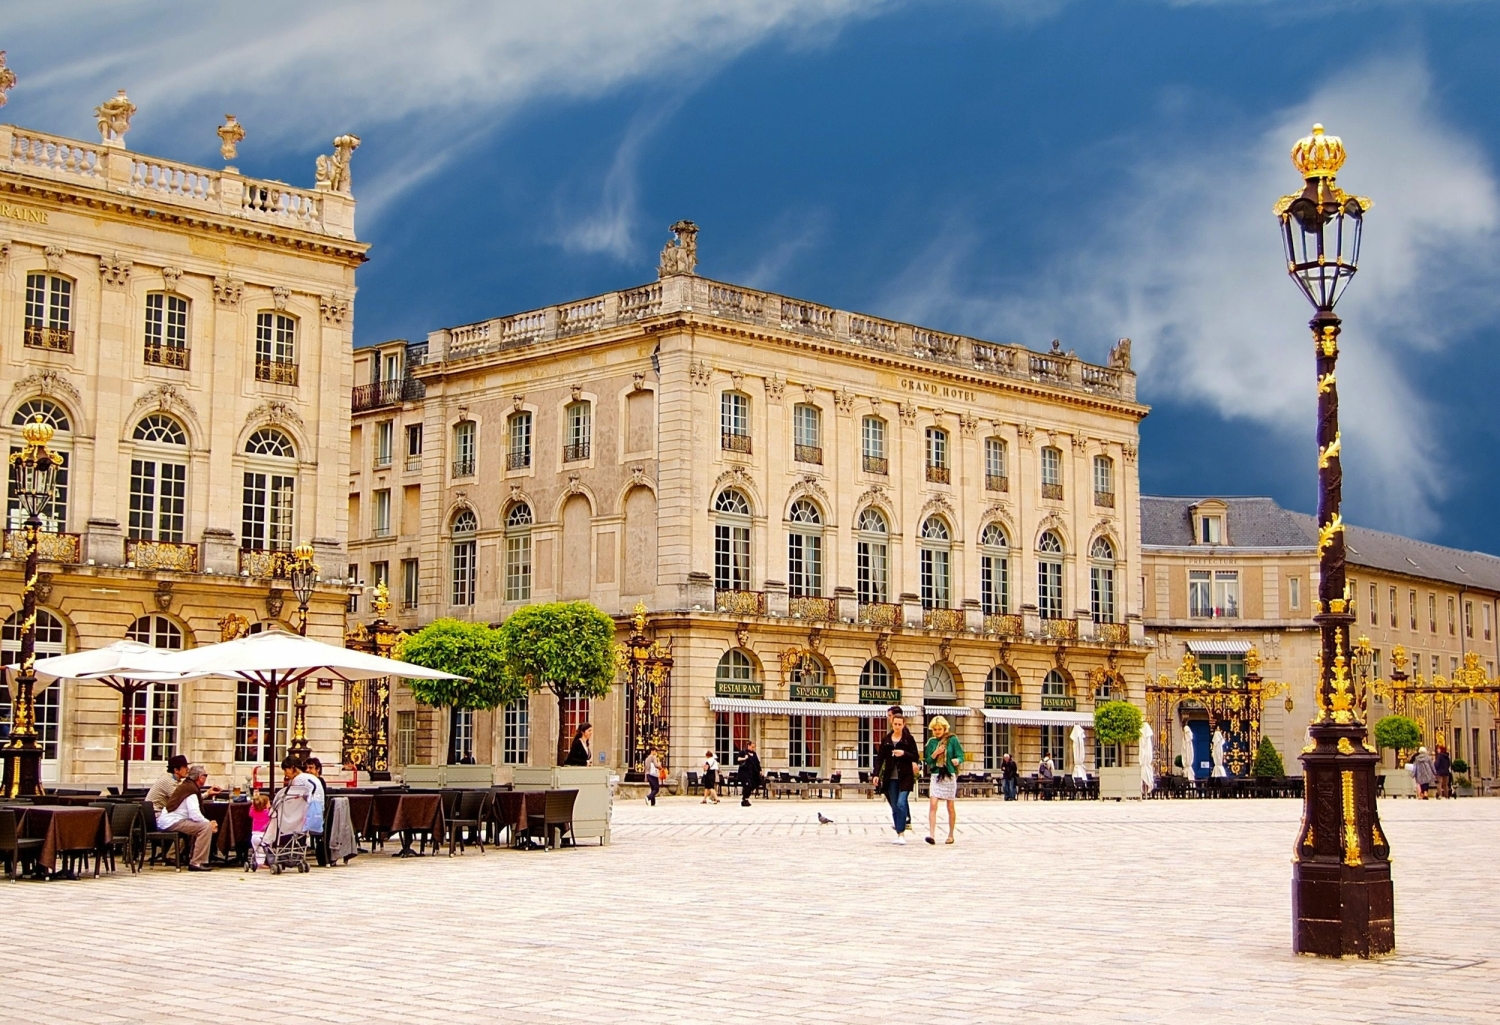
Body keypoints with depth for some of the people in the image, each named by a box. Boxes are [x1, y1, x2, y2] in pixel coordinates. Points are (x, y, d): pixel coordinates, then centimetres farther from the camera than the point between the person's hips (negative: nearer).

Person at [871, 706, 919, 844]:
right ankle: (900, 833, 13)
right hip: (890, 777, 4)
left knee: (901, 804, -15)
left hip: (905, 777, -4)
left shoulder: (909, 739, 0)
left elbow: (916, 756, 0)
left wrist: (904, 754, -18)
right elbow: (880, 758, 6)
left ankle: (901, 834, -12)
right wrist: (876, 774, -3)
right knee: (895, 807, 6)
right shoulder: (886, 739, 7)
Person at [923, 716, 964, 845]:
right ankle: (931, 834, -19)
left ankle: (950, 835, 20)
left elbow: (960, 756, -2)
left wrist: (957, 760, -25)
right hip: (935, 775, 2)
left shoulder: (952, 740, 0)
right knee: (932, 805, -13)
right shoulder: (931, 742, 8)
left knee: (950, 807, 7)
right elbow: (927, 760, 10)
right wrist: (935, 754, -9)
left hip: (949, 775, -2)